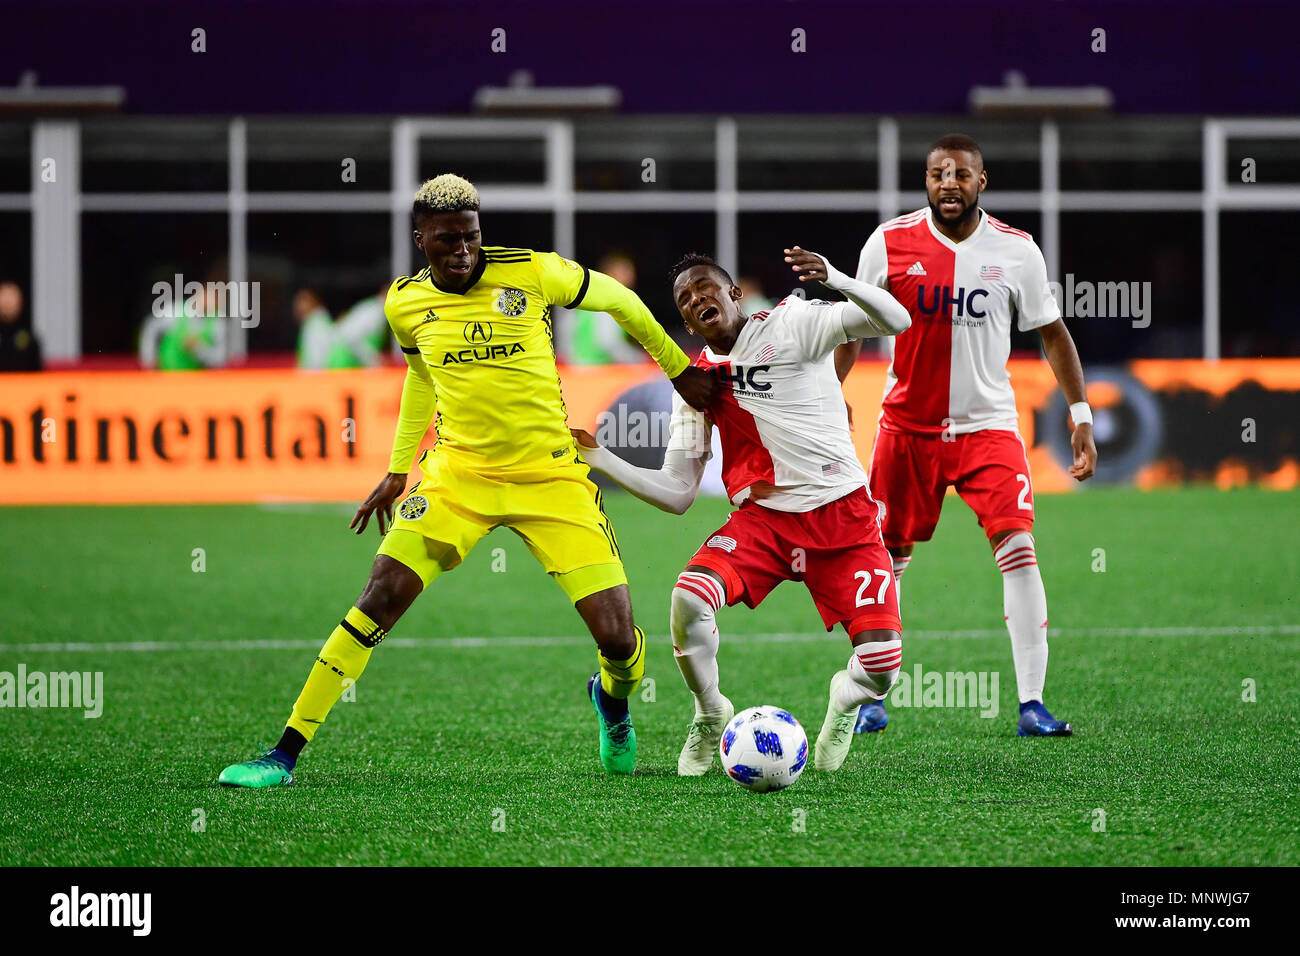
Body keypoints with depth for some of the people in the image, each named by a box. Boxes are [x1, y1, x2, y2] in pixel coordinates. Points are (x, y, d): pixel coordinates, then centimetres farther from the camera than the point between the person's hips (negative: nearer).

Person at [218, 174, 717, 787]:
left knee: (618, 640, -8)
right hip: (458, 472, 2)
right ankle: (286, 753, -8)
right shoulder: (405, 304, 0)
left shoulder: (533, 274, -11)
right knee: (381, 597, -15)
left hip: (550, 477, -2)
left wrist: (679, 371, 16)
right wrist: (397, 470, 25)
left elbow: (620, 301, 6)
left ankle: (612, 701, 32)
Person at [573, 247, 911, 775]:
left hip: (843, 516, -3)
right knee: (688, 599, -27)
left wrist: (835, 279, -34)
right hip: (762, 519, 3)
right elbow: (676, 493, 11)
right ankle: (710, 713, 2)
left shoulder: (793, 325, -4)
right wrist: (598, 457, 3)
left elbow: (895, 321, -17)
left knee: (881, 664, -18)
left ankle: (845, 699, 22)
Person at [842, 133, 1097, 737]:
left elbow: (1051, 332, 7)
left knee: (1019, 550, -15)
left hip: (988, 423, -1)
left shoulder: (1016, 250, -4)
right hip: (906, 426, 1)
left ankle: (1031, 704, -13)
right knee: (883, 559, 7)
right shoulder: (889, 243, -5)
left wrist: (1080, 413, 2)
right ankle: (870, 699, 24)